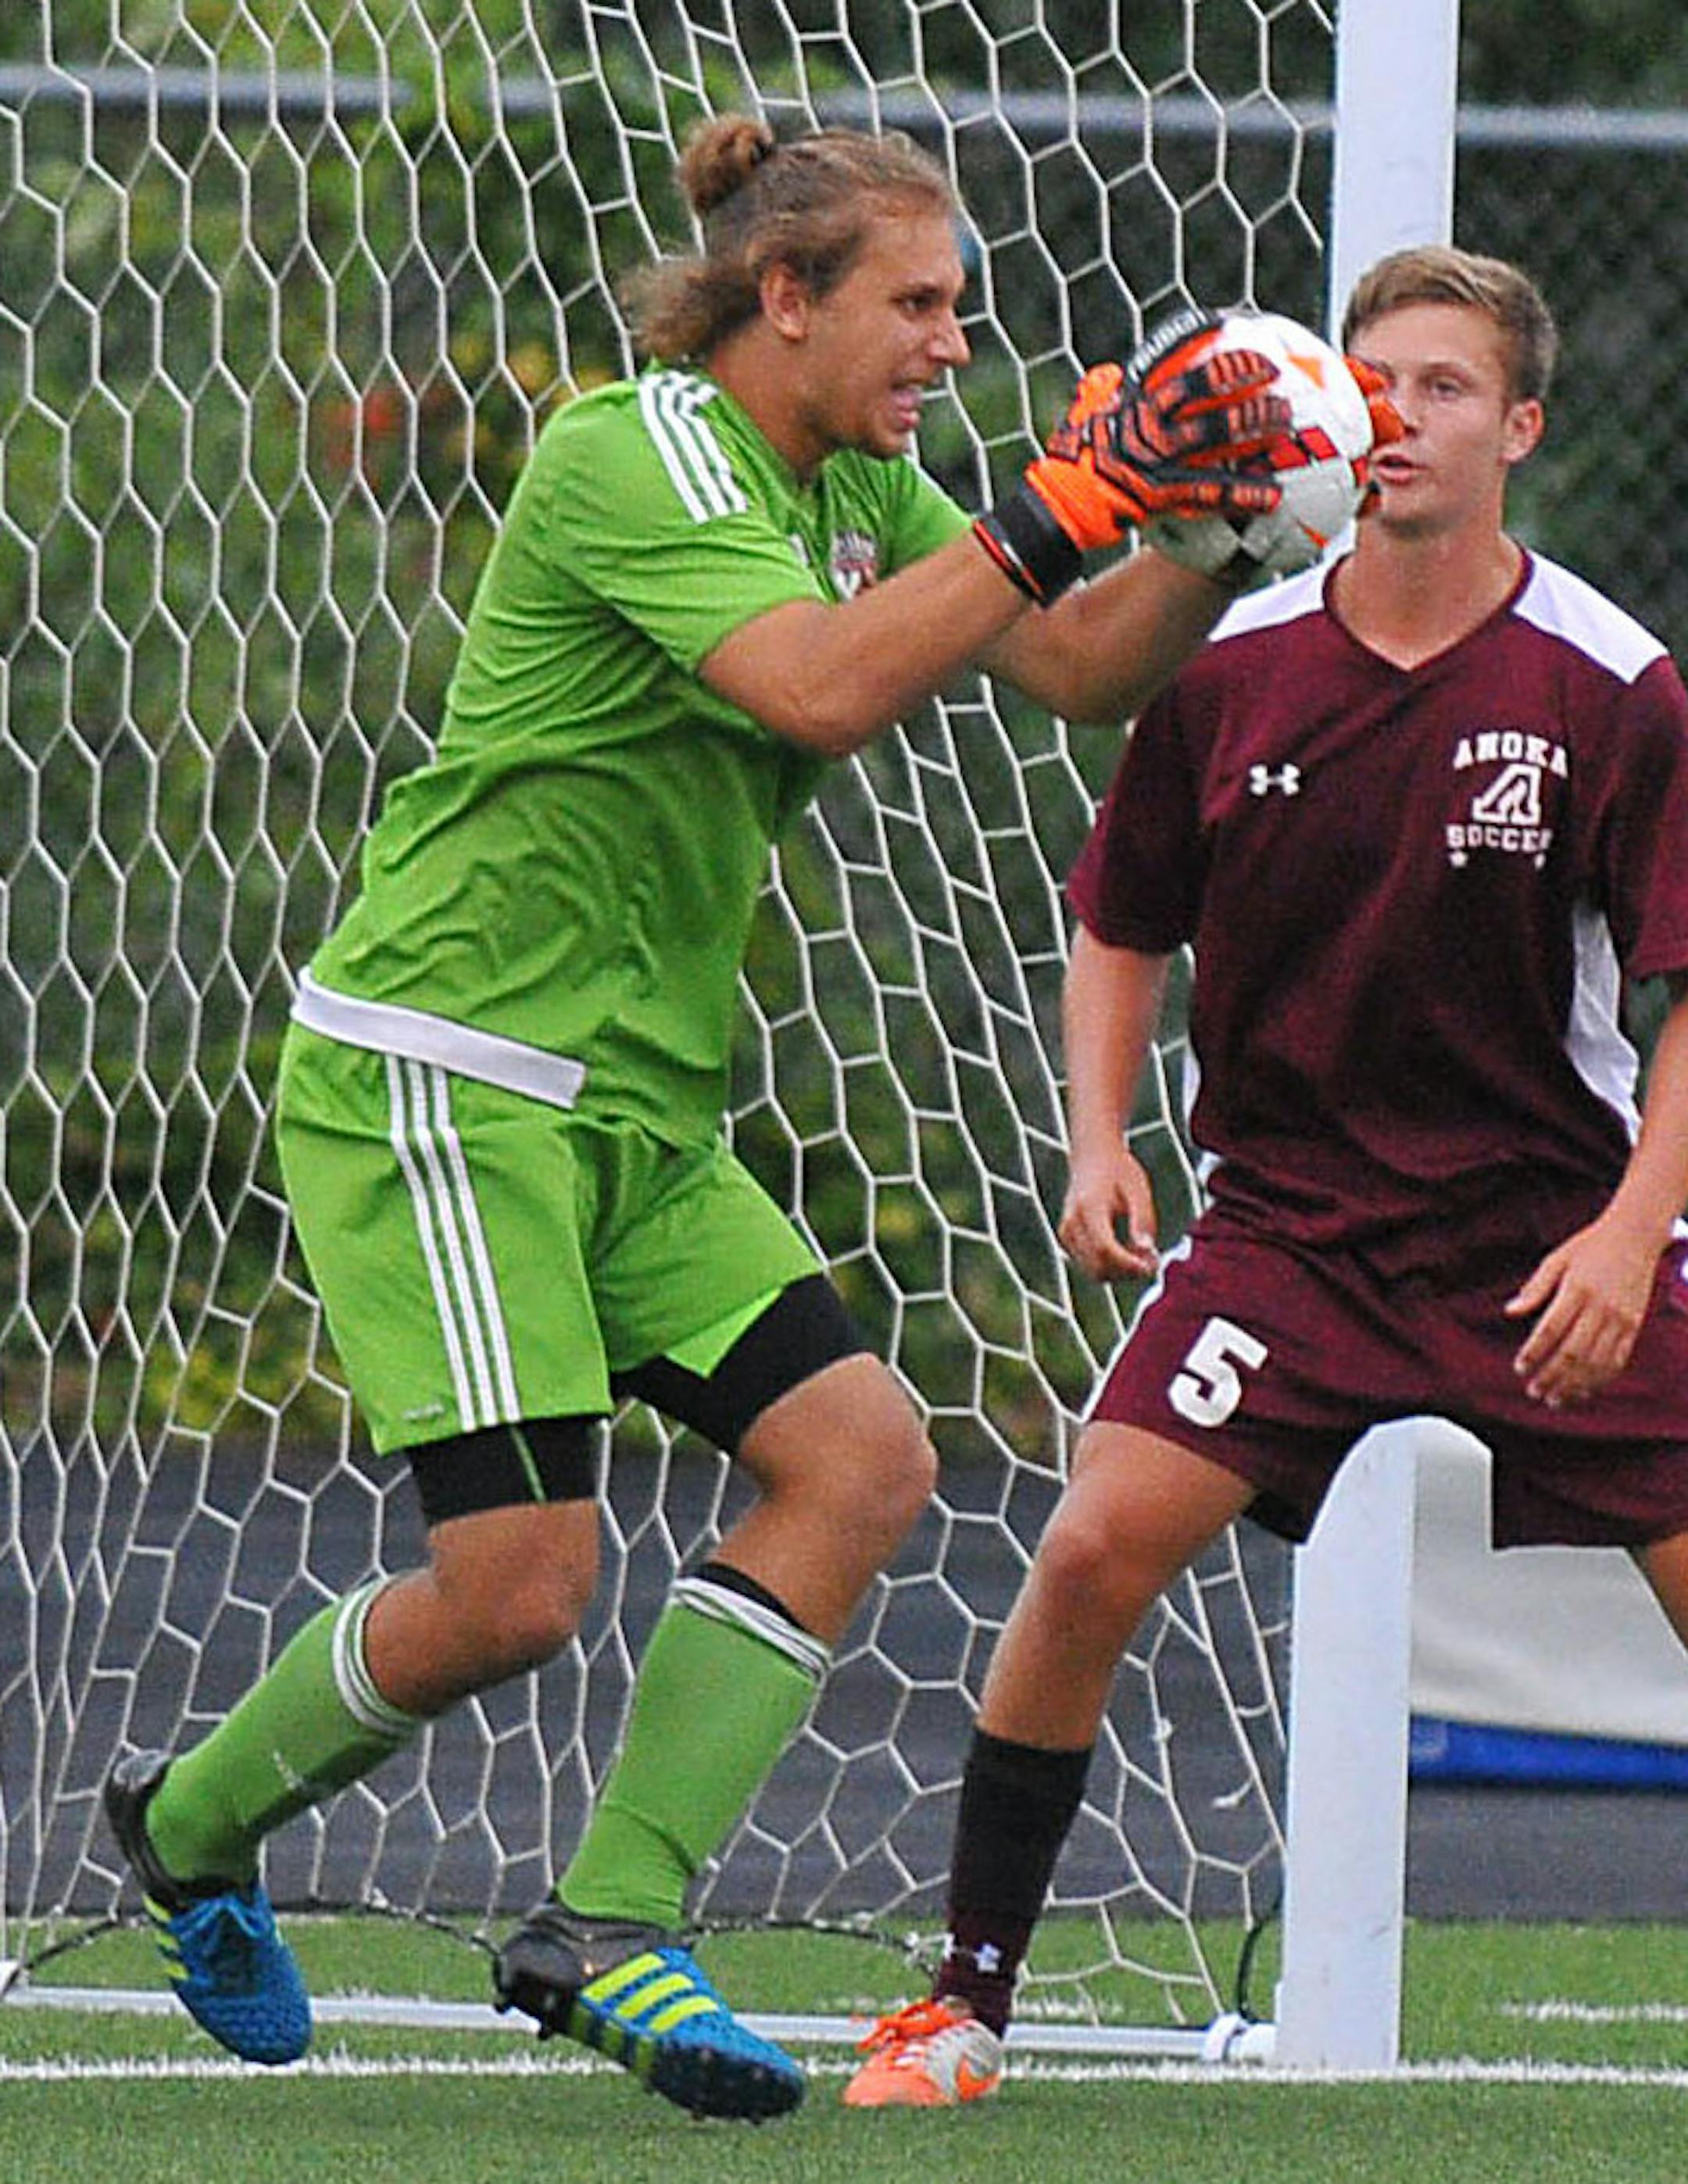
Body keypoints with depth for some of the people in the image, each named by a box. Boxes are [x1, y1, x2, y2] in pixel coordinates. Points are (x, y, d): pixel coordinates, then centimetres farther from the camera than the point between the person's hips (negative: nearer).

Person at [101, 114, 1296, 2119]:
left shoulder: (857, 489, 12)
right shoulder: (633, 455, -16)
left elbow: (1082, 671, 12)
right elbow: (820, 684, -30)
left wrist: (1206, 527, -6)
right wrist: (1066, 504, -29)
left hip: (636, 1106, 9)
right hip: (437, 1073, -9)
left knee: (860, 1460, -5)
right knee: (521, 1584, -13)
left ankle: (606, 1934, -2)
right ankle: (186, 1829, 14)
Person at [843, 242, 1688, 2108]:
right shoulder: (1231, 670, -2)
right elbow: (1119, 926, 12)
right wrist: (1099, 1145, -2)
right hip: (1289, 1216, 1)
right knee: (1094, 1551, -15)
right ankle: (965, 2004, -2)